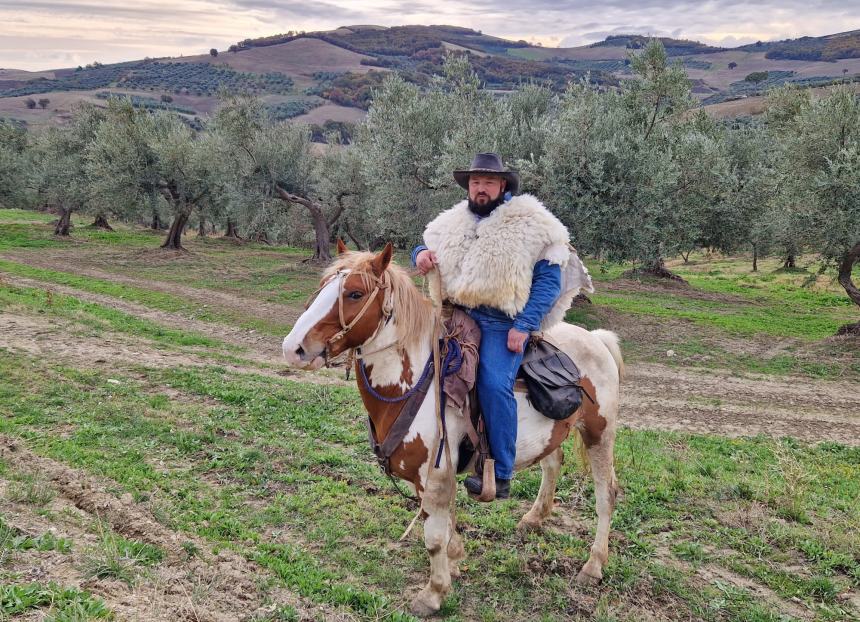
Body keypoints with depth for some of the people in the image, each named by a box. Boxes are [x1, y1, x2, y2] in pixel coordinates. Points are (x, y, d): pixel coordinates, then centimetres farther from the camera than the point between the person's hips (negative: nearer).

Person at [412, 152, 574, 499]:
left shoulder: (530, 226, 0)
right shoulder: (453, 224, 15)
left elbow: (549, 280, -5)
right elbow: (429, 245, 29)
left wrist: (523, 326, -15)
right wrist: (421, 254, 2)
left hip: (502, 323, -6)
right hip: (456, 314, 6)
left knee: (494, 385, -25)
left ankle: (501, 476, -14)